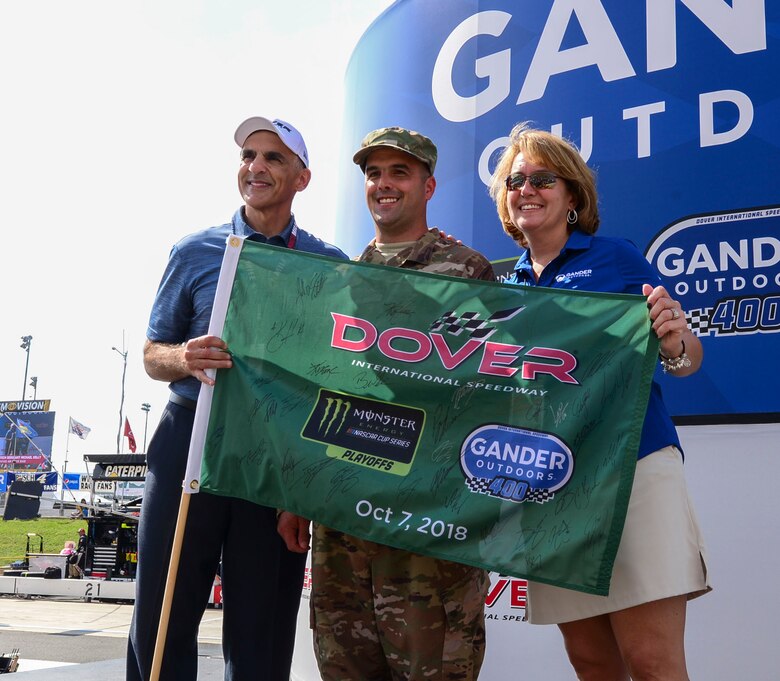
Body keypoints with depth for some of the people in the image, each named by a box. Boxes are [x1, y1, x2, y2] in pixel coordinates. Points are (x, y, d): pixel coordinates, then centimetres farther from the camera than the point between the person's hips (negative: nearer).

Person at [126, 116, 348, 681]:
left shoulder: (330, 265, 6)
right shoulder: (195, 252, 7)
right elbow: (153, 353, 8)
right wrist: (185, 358, -13)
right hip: (190, 439, 1)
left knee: (261, 631, 9)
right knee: (161, 620, 6)